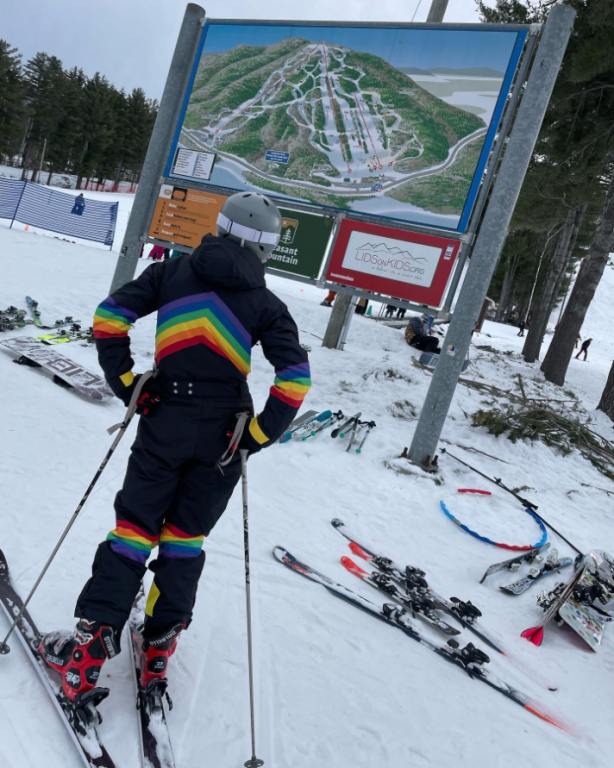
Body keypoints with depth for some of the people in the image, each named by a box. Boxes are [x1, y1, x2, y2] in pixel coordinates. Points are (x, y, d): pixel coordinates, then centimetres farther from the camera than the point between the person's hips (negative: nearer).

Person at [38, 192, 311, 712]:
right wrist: (260, 434, -2)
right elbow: (295, 378, -8)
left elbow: (109, 317, -2)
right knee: (185, 537, 14)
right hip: (224, 436, 1)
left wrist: (125, 383, 4)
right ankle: (159, 646, 19)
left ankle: (91, 643, 2)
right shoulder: (265, 303, 2)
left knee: (135, 527, 8)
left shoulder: (174, 271, 5)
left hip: (165, 422, 0)